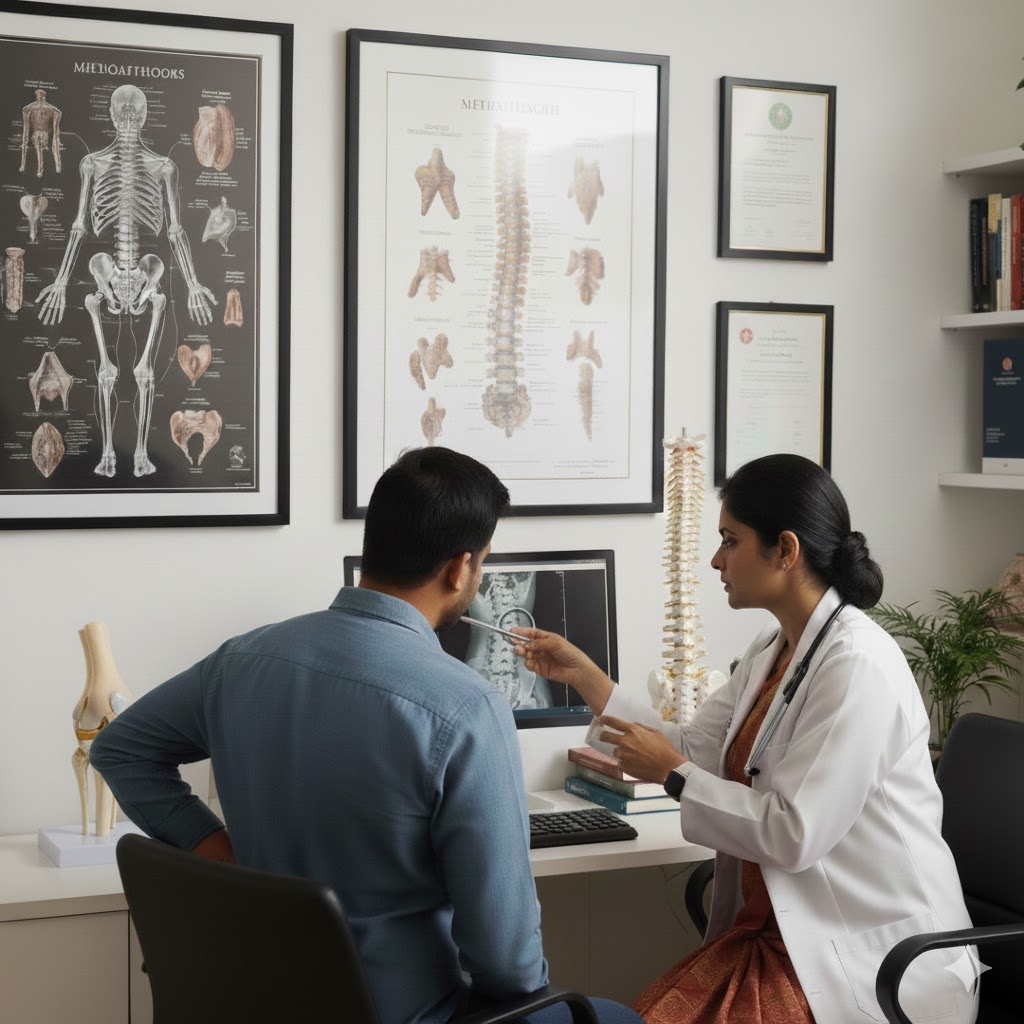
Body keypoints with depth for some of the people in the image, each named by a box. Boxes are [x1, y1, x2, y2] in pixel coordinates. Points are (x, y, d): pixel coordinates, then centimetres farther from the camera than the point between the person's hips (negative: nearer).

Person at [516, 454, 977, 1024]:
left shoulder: (858, 666, -19)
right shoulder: (771, 652, 10)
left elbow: (794, 836, -22)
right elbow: (695, 751, 13)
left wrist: (673, 775, -12)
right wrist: (583, 675, 11)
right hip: (774, 929, 8)